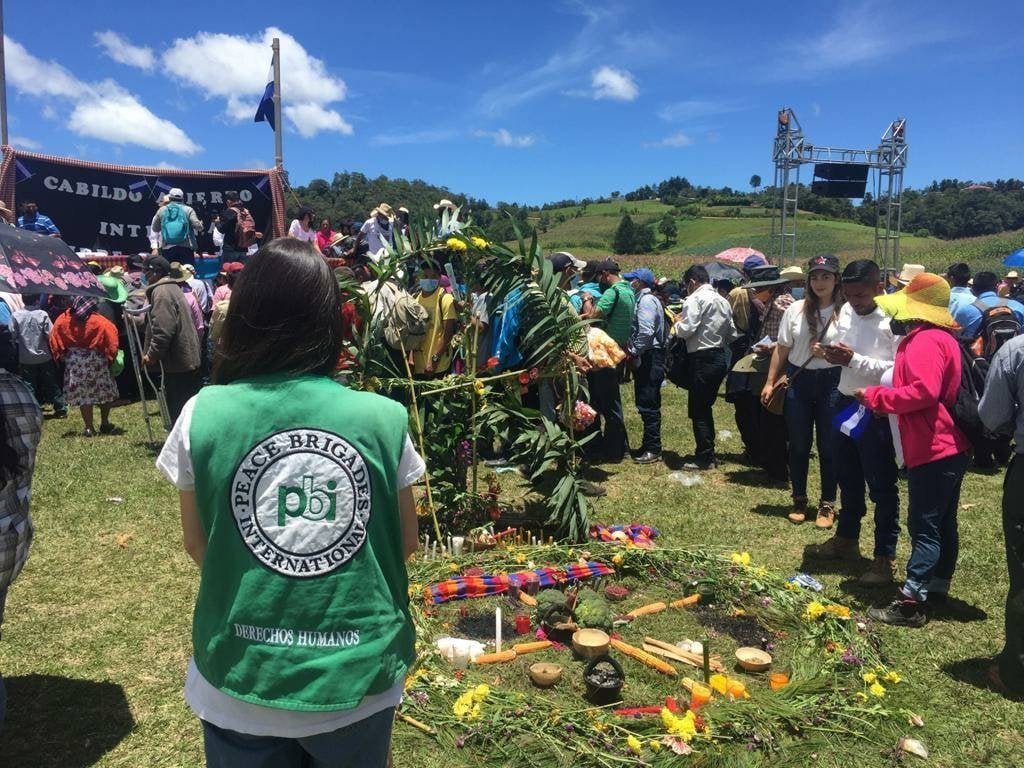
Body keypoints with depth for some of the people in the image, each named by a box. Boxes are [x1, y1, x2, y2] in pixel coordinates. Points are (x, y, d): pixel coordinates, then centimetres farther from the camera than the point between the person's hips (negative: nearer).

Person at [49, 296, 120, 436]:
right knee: (107, 392, 14)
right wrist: (110, 358, -1)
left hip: (74, 361, 2)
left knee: (82, 395, 8)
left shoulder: (62, 321, -2)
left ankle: (89, 427, 7)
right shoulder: (99, 322, -11)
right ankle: (104, 424, 17)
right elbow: (111, 342, -12)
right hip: (96, 359, -2)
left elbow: (54, 343, 2)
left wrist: (60, 358, 14)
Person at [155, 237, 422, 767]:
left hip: (241, 684, 0)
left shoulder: (203, 416, -11)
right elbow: (406, 542, 0)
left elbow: (197, 546, 1)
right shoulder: (384, 418, -12)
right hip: (357, 682, 1)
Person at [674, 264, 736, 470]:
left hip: (702, 359, -9)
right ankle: (708, 454, 23)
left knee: (698, 412, 0)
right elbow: (732, 333, 17)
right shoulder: (723, 301, 15)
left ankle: (704, 458, 4)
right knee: (706, 408, 17)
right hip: (720, 358, 9)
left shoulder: (695, 299, -11)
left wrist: (678, 322, 1)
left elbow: (686, 330, -18)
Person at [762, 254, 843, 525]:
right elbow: (782, 349, 6)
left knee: (828, 446, 6)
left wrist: (829, 354, -19)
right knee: (798, 444, 11)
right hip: (798, 381, 2)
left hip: (831, 383, -2)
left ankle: (827, 504, 21)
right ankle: (799, 500, 26)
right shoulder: (796, 309, 2)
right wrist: (770, 382, 5)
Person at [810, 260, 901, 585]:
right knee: (848, 479, 22)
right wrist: (835, 355, -6)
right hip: (845, 403, 8)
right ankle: (846, 538, 40)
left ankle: (885, 557, 18)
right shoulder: (846, 311, 4)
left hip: (876, 411, -7)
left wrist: (854, 360, -28)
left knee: (882, 486, 4)